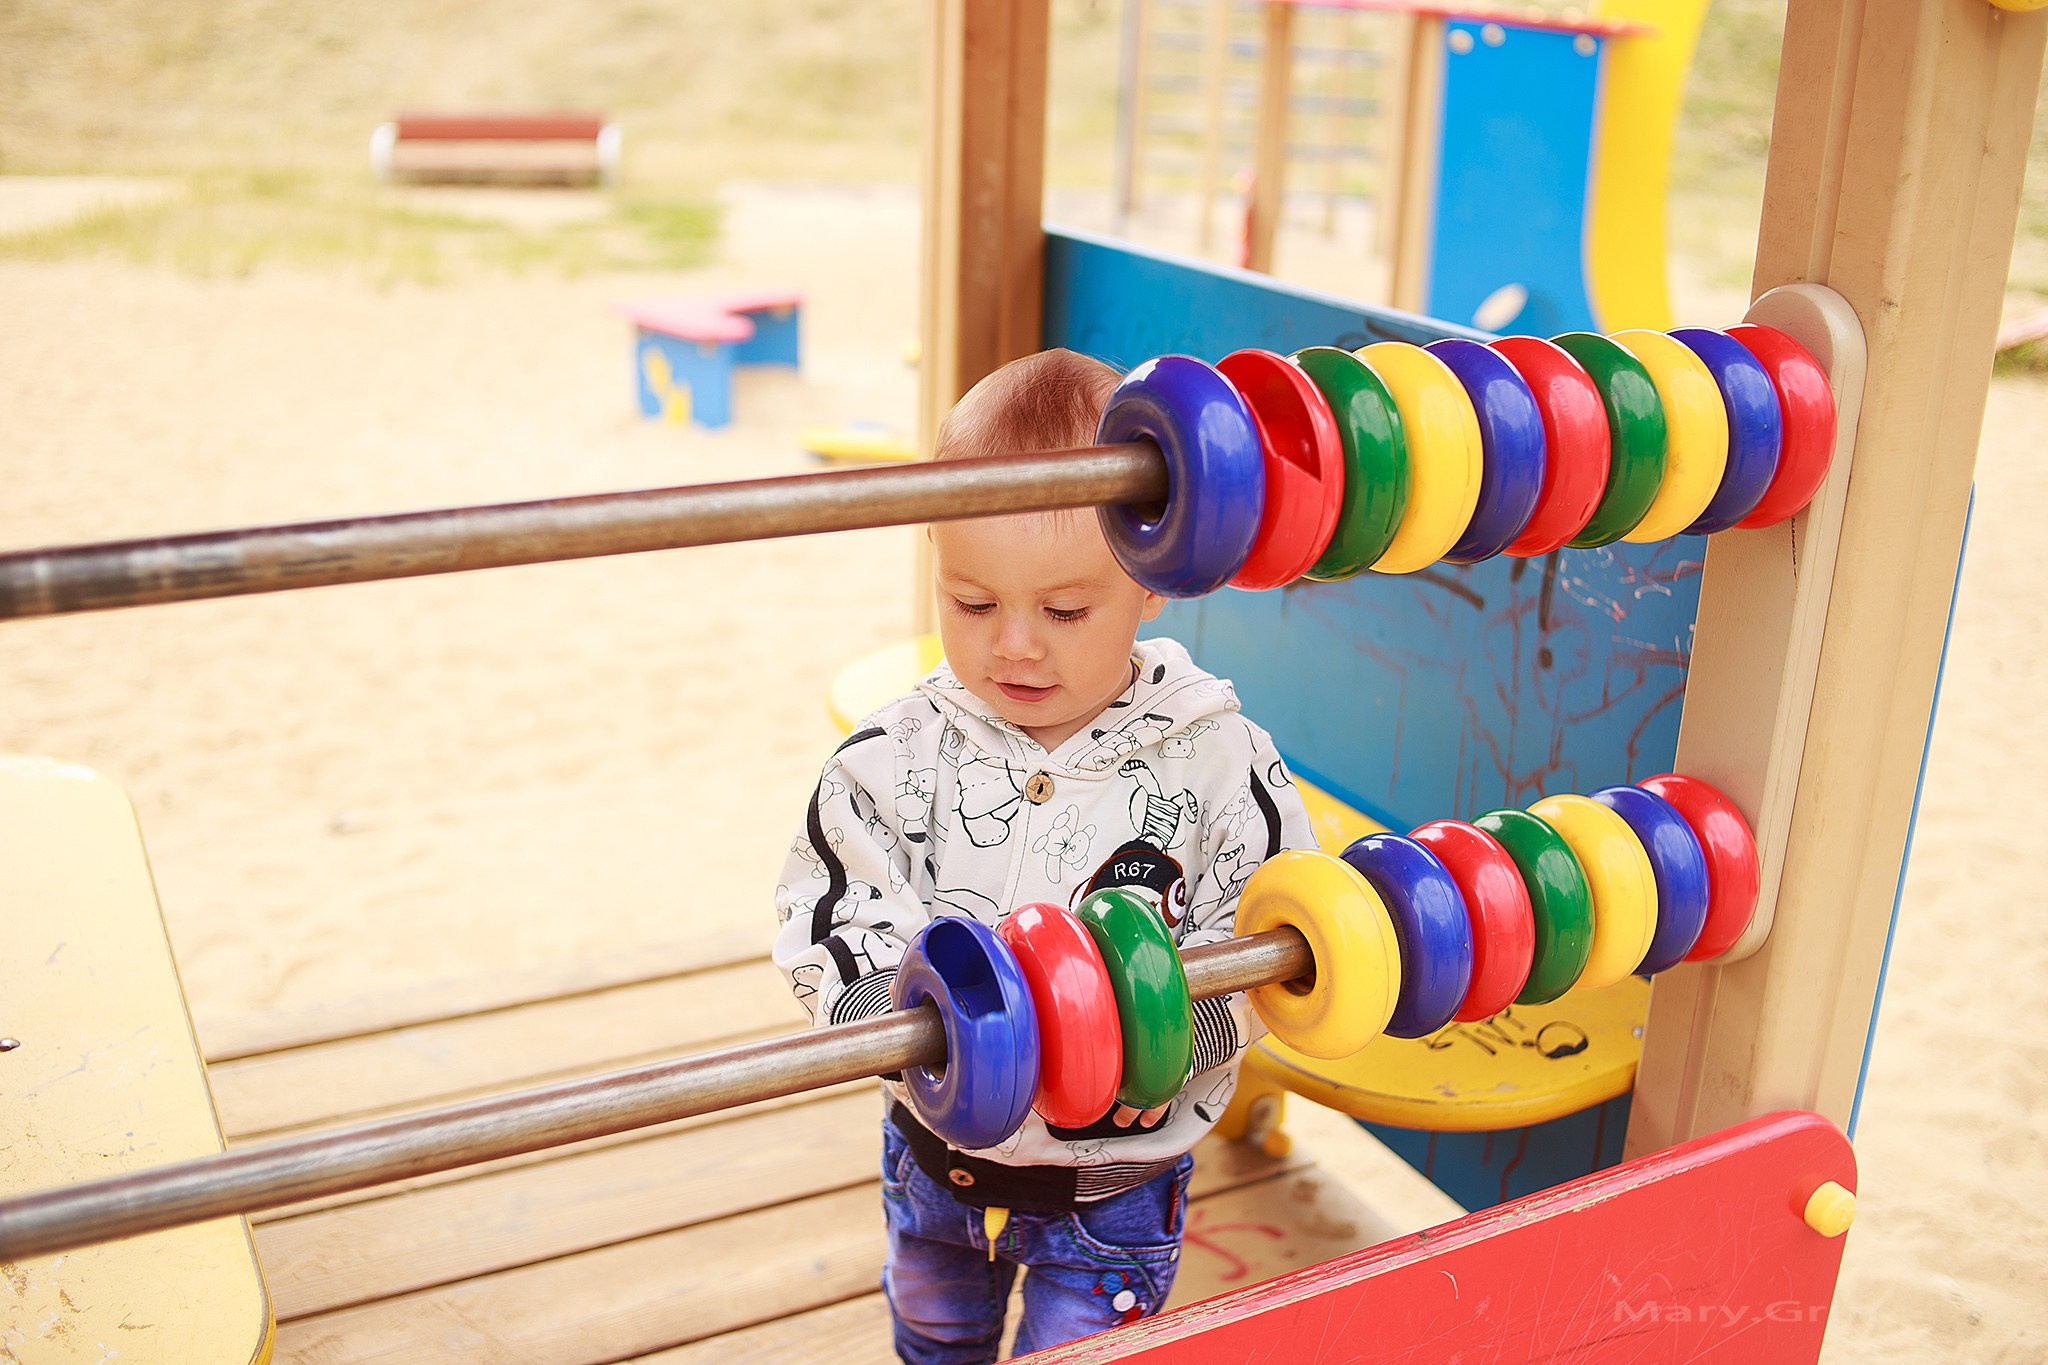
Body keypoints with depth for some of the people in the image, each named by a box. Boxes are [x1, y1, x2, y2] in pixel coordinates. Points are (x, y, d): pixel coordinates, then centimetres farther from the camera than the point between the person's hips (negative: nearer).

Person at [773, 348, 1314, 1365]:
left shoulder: (1214, 765, -20)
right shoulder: (899, 757, -16)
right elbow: (824, 915, -13)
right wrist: (889, 1009, -32)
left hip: (1113, 1177, -3)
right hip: (934, 1151, 3)